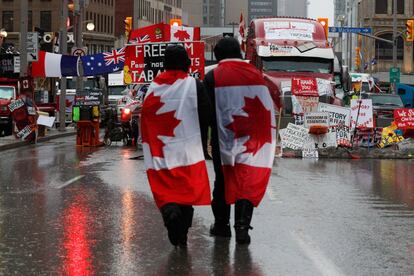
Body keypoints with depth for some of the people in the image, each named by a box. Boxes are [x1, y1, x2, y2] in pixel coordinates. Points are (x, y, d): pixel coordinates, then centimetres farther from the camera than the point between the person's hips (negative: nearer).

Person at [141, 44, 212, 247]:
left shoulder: (153, 87, 5)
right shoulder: (194, 86, -4)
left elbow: (145, 120, 7)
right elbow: (205, 116, -5)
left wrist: (151, 150, 13)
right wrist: (201, 142, 7)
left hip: (160, 152, 2)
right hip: (189, 149, -2)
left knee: (165, 189, 7)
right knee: (188, 190, 7)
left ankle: (170, 211, -24)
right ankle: (181, 236, 5)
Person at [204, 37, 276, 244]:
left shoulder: (213, 77, -5)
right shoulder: (256, 75, 4)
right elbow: (268, 109, 7)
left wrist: (206, 137, 5)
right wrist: (266, 138, 15)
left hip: (223, 139, -1)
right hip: (252, 140, 1)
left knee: (223, 180, 14)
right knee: (248, 182, 2)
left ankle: (221, 224, 22)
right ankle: (242, 226, -9)